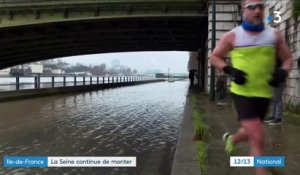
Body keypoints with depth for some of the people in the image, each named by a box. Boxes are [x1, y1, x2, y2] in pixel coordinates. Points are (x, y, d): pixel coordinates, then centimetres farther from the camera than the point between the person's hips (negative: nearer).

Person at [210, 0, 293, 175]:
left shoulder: (274, 35, 2)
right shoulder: (232, 36, -5)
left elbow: (288, 59, 11)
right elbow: (214, 57, 4)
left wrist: (283, 72, -12)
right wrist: (230, 70, -14)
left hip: (264, 93, 4)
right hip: (242, 93, -4)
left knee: (250, 133, 22)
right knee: (258, 138, -16)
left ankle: (231, 139, 55)